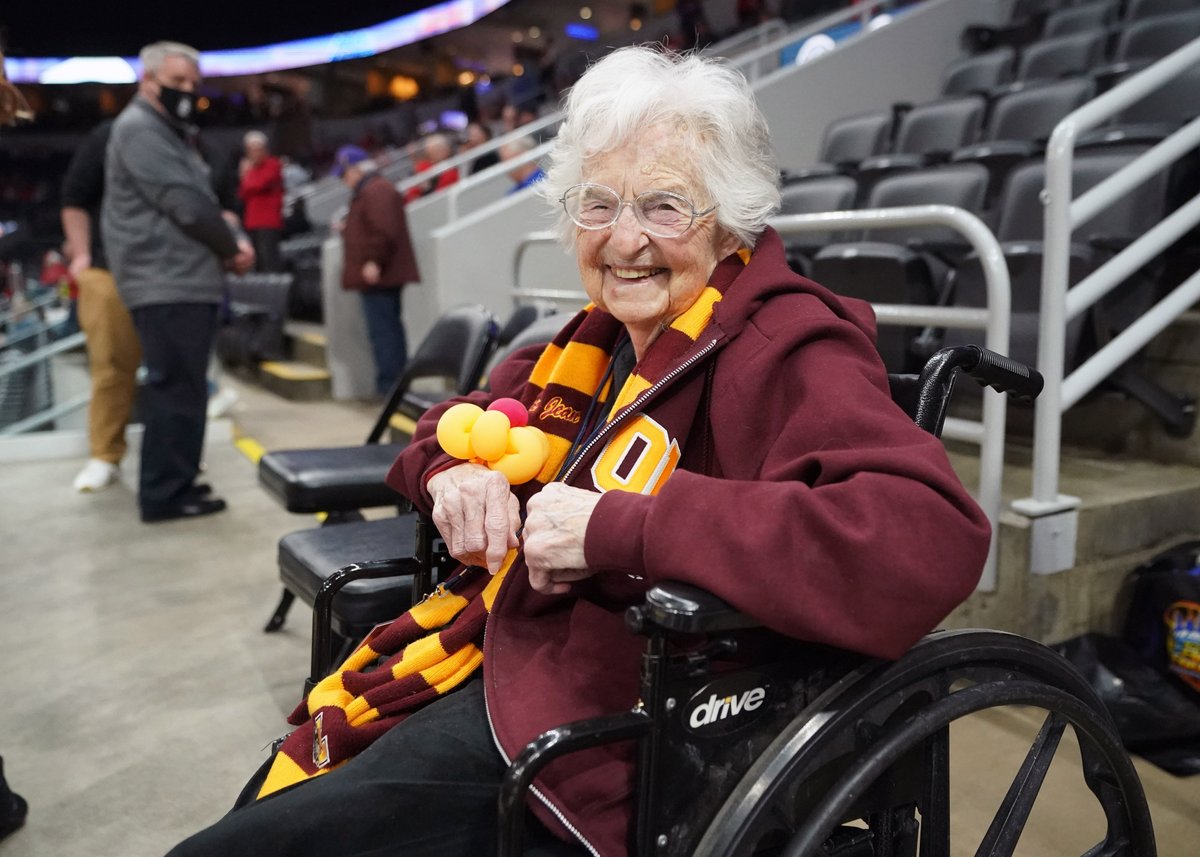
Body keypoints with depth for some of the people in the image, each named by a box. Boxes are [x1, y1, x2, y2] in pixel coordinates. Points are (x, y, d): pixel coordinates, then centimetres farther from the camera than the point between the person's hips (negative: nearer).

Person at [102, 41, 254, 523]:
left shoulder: (171, 133, 24)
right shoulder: (139, 128, -9)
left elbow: (200, 200, 20)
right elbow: (184, 203, -17)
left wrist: (229, 236, 0)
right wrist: (232, 245, -4)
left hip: (186, 280, 11)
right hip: (167, 283, -11)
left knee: (178, 387, 14)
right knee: (177, 388, -9)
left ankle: (171, 482, 24)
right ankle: (166, 494, -4)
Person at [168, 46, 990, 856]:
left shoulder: (784, 354, -19)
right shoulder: (604, 338, 6)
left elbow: (932, 537, -37)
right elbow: (453, 423, 21)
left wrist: (618, 525, -35)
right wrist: (454, 470, -5)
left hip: (587, 755, -8)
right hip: (494, 668, 8)